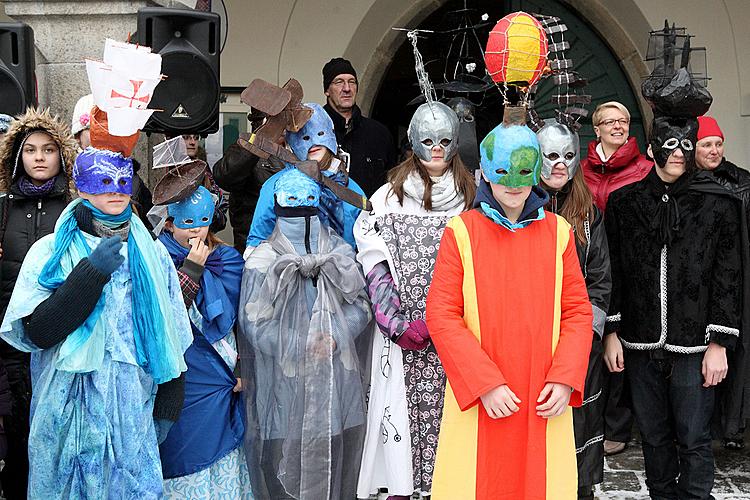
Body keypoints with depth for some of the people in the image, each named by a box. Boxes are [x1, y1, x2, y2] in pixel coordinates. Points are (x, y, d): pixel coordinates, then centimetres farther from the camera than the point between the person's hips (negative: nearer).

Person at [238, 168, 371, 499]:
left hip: (338, 382, 3)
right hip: (287, 383, -3)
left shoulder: (339, 251, 8)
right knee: (288, 456, 0)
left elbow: (361, 306, 6)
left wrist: (334, 336, -10)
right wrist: (304, 344, -11)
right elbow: (254, 323, -7)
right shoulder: (264, 261, -3)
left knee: (337, 455, 6)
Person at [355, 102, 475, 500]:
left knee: (443, 406, 1)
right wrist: (398, 325, -12)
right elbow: (373, 261, -3)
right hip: (403, 327, 0)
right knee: (401, 404, 2)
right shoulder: (391, 195, 3)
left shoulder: (470, 197, 6)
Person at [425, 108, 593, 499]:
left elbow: (577, 312, 5)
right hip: (479, 401, -2)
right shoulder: (462, 232, -3)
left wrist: (564, 380, -8)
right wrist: (485, 384, -14)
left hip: (544, 404, 2)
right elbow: (441, 315, -7)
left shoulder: (558, 232, 5)